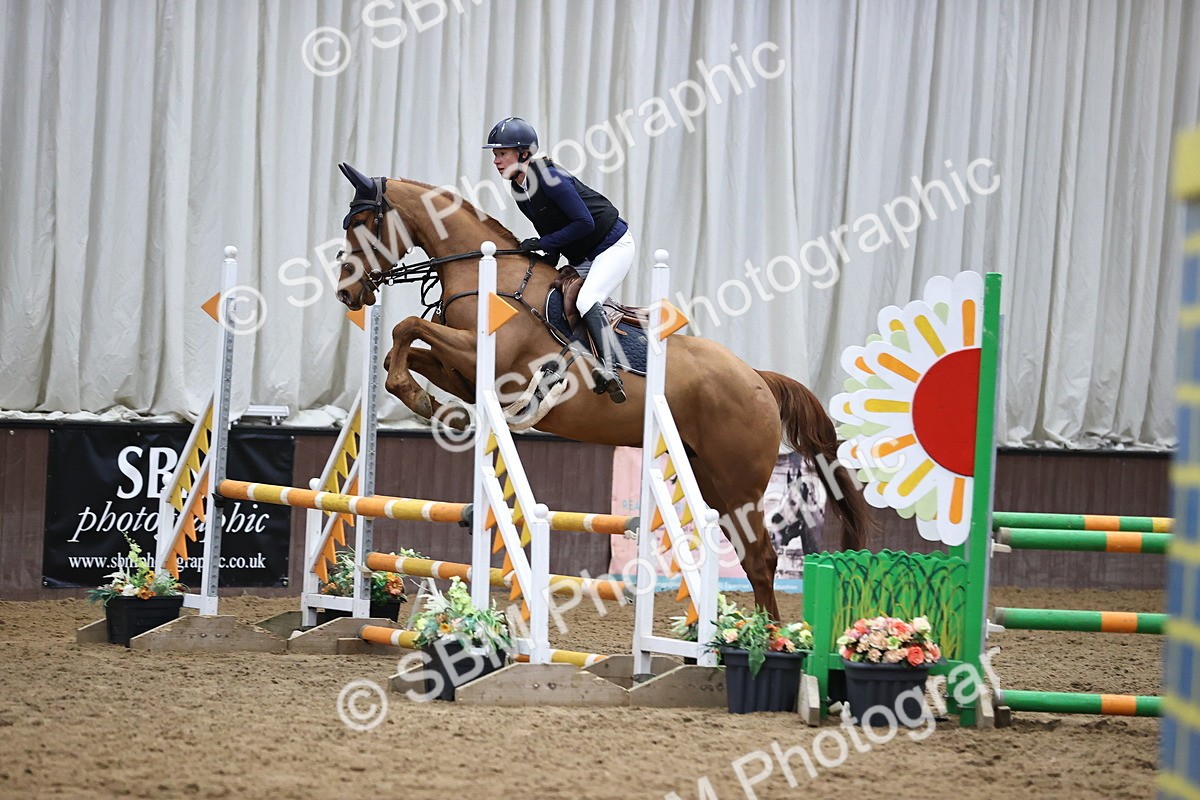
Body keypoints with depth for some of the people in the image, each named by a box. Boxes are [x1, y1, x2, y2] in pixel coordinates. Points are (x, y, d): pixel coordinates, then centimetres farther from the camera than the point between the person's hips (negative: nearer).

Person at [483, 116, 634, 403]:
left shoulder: (550, 178, -24)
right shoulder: (518, 189, 3)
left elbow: (584, 223, -24)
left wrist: (544, 243, -22)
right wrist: (549, 257, 0)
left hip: (613, 244, -10)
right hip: (583, 257, 10)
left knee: (586, 301, -28)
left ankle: (610, 369, -39)